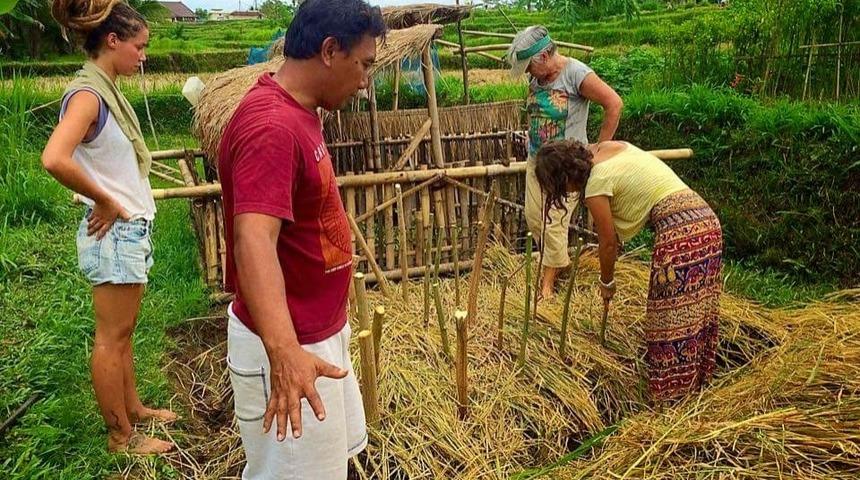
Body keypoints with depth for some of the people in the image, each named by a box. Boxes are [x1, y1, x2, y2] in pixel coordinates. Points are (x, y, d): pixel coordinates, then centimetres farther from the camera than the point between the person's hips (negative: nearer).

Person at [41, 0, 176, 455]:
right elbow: (55, 160, -33)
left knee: (123, 331, 20)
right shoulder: (86, 95, -18)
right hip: (115, 233, -9)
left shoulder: (106, 91, 9)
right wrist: (105, 202, -21)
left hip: (131, 229, 9)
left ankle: (132, 407, 35)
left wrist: (117, 206, 11)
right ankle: (121, 435, 17)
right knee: (112, 336, 4)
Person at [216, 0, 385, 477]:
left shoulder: (294, 109, 6)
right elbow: (253, 241, -40)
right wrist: (284, 350, -52)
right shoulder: (272, 126, -27)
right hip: (292, 349, -10)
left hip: (319, 334, 10)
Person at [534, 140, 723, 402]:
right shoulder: (611, 146, 13)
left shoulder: (596, 184, -9)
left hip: (679, 231, -9)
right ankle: (698, 377, 30)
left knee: (672, 314, 2)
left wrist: (607, 283, 16)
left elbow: (608, 243, -1)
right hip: (706, 217, 9)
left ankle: (672, 391, 12)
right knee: (696, 310, 17)